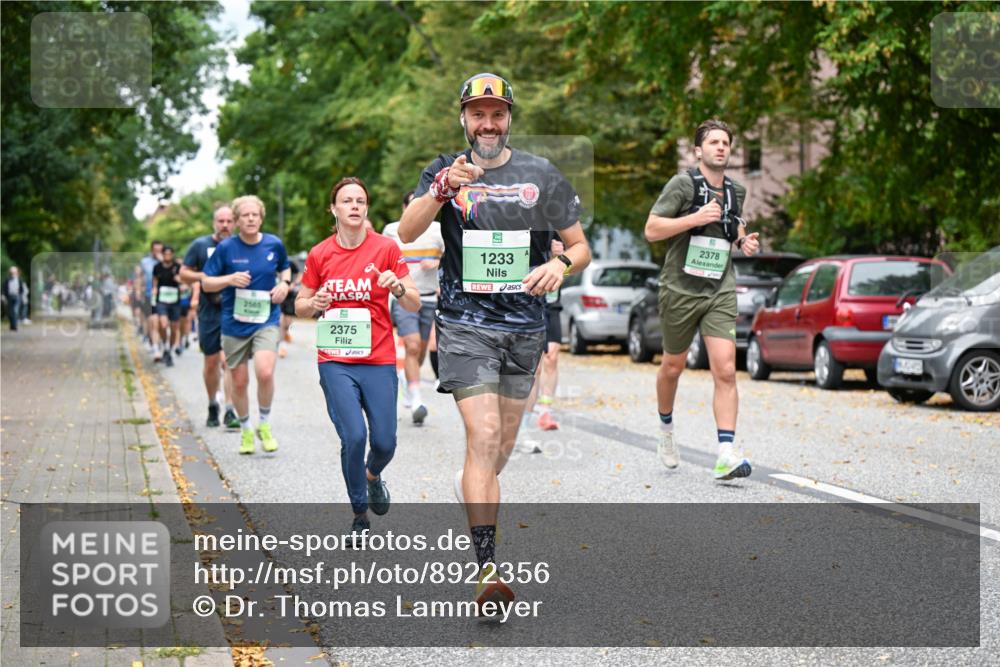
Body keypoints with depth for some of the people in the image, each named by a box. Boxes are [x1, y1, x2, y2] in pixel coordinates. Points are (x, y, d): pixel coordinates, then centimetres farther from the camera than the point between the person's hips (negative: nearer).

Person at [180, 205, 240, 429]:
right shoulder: (200, 245, 3)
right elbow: (183, 273, 5)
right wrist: (203, 277, -12)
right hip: (209, 311, 1)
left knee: (229, 361, -12)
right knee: (211, 361, 10)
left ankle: (230, 412, -13)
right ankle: (212, 406, 30)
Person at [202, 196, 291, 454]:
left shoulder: (274, 244, -1)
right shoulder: (226, 248, -6)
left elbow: (285, 268, 20)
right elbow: (206, 283, -1)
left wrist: (285, 283, -1)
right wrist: (230, 279, -19)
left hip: (266, 321, 0)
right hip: (234, 324, 0)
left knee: (265, 372, -21)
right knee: (240, 382, 7)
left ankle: (265, 425, 2)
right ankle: (245, 430, 30)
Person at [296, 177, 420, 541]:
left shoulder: (386, 248, -1)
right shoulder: (319, 254, 3)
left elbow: (414, 305, 0)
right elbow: (300, 306, 13)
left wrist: (398, 287, -21)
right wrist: (315, 303, -10)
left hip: (379, 360, 0)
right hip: (335, 362, 0)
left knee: (385, 442, -2)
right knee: (353, 436, -14)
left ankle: (373, 475, 36)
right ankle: (360, 515, 7)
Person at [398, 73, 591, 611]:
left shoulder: (541, 175, 6)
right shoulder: (445, 171, 2)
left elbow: (581, 247, 9)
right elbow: (407, 232, -14)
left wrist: (561, 265, -15)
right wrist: (444, 189, -31)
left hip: (524, 324, 3)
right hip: (465, 323, -3)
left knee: (503, 444, 14)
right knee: (484, 435, -17)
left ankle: (472, 488, 49)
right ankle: (487, 569, -19)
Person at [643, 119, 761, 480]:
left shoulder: (735, 190, 11)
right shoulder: (683, 183, -6)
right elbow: (651, 230, -11)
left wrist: (744, 241, 7)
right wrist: (695, 218, -20)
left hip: (721, 291, 3)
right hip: (681, 289, -3)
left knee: (726, 370, -12)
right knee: (672, 366, 13)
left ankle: (726, 454, -16)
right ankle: (666, 429, 40)